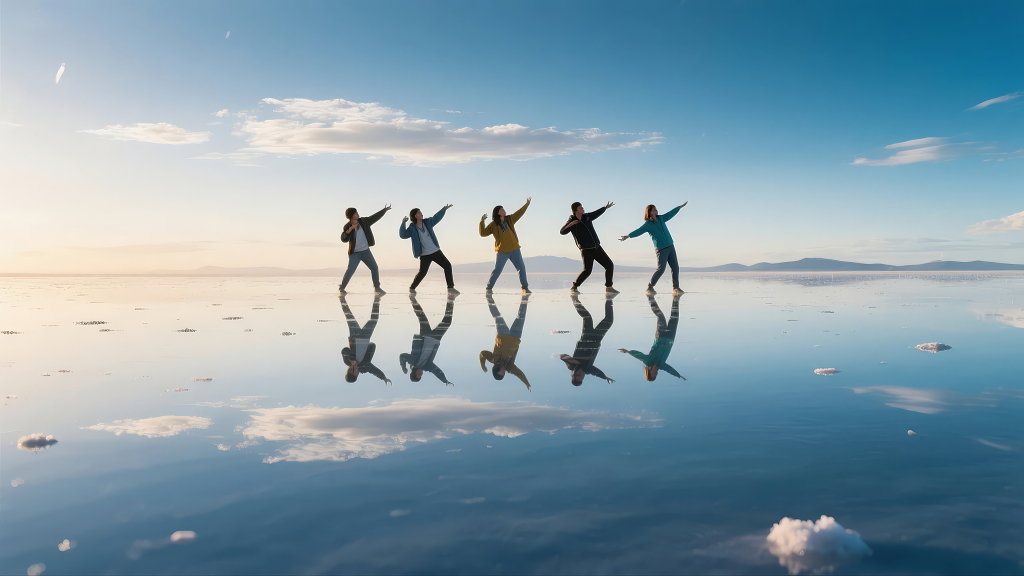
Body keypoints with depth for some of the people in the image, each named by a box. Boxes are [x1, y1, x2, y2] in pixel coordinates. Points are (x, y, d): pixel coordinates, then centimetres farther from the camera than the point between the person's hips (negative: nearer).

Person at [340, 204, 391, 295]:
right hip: (354, 253, -4)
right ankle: (341, 288, 6)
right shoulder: (347, 227, -8)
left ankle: (377, 288, 6)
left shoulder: (363, 221, 2)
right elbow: (344, 239, -19)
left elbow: (375, 217, 11)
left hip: (365, 251, 4)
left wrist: (385, 209, 8)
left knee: (374, 268, -3)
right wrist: (350, 229, -30)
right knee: (350, 271, -11)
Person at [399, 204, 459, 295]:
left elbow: (436, 217, 22)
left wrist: (444, 209, 25)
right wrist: (403, 223, -31)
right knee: (422, 273, -10)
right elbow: (402, 235, -20)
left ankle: (450, 288, 7)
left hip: (436, 251, 5)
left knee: (447, 266, 0)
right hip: (424, 255, -5)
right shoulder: (412, 228, -8)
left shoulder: (427, 222, 4)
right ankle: (412, 288, 16)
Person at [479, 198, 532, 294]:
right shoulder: (493, 225, -2)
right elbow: (483, 233, -5)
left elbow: (519, 213, 18)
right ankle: (489, 288, 9)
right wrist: (481, 222, -15)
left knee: (521, 268, 1)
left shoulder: (509, 220, 8)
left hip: (514, 250, 4)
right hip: (502, 252, -4)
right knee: (497, 271, -6)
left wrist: (527, 204, 19)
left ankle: (525, 288, 12)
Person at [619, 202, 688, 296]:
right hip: (661, 249, -7)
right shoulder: (647, 224, -8)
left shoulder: (660, 219, 12)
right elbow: (638, 231, -22)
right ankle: (650, 288, -3)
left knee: (675, 267, 2)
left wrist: (680, 207, 38)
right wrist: (628, 236, -38)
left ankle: (676, 288, 10)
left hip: (670, 247, 7)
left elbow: (670, 214, 27)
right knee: (661, 269, -14)